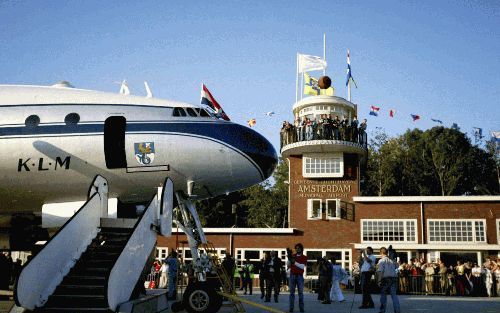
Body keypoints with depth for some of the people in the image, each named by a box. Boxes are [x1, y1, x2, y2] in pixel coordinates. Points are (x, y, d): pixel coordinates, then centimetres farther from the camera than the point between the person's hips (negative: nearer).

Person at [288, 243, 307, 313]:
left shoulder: (304, 257, 3)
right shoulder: (292, 256, 10)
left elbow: (302, 266, -11)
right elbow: (288, 265, 4)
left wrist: (295, 262, -21)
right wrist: (289, 258, -11)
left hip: (300, 276, -1)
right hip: (292, 275, 2)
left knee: (301, 292, -3)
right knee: (292, 292, -1)